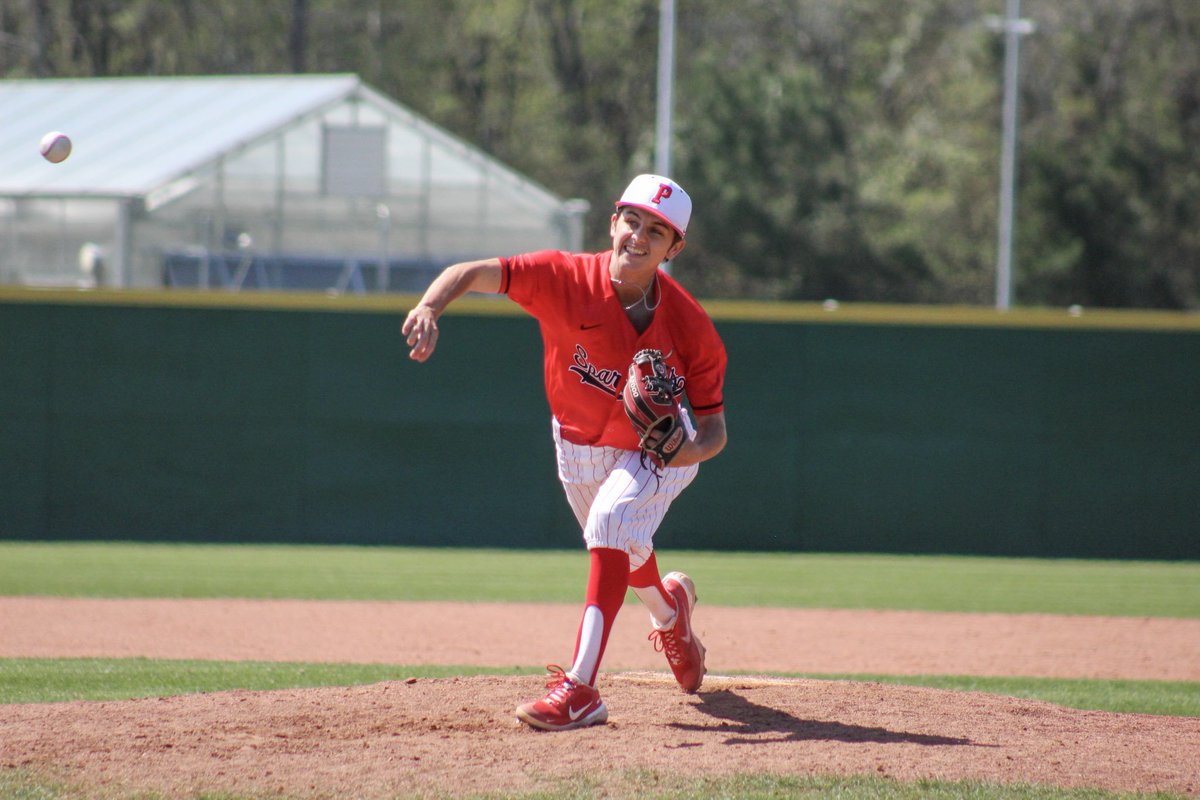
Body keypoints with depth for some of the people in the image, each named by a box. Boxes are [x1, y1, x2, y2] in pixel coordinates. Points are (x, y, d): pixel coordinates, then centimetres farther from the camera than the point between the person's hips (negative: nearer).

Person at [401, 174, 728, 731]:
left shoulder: (690, 327, -29)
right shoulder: (567, 279, -29)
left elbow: (714, 430, -21)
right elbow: (470, 273, -33)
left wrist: (685, 451, -44)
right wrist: (430, 307, -54)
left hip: (661, 450, -3)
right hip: (577, 444, 3)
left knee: (611, 522, -30)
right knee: (622, 554, 22)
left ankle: (580, 689, -35)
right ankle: (670, 608, 61)